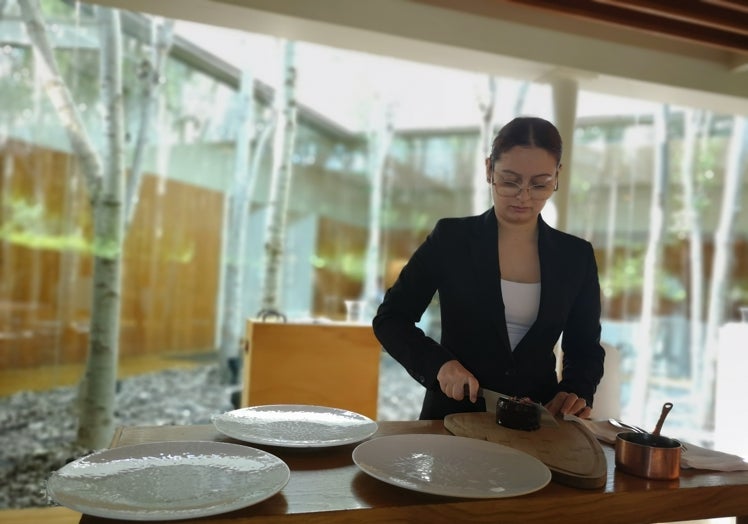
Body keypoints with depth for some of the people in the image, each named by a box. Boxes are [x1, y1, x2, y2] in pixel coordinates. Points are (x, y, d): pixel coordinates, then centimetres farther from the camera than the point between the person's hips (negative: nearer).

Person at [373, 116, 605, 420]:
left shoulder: (576, 256, 6)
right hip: (454, 415, -1)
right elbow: (390, 319, 2)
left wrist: (576, 392, -7)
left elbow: (586, 348, 14)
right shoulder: (450, 238, -1)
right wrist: (439, 363, -15)